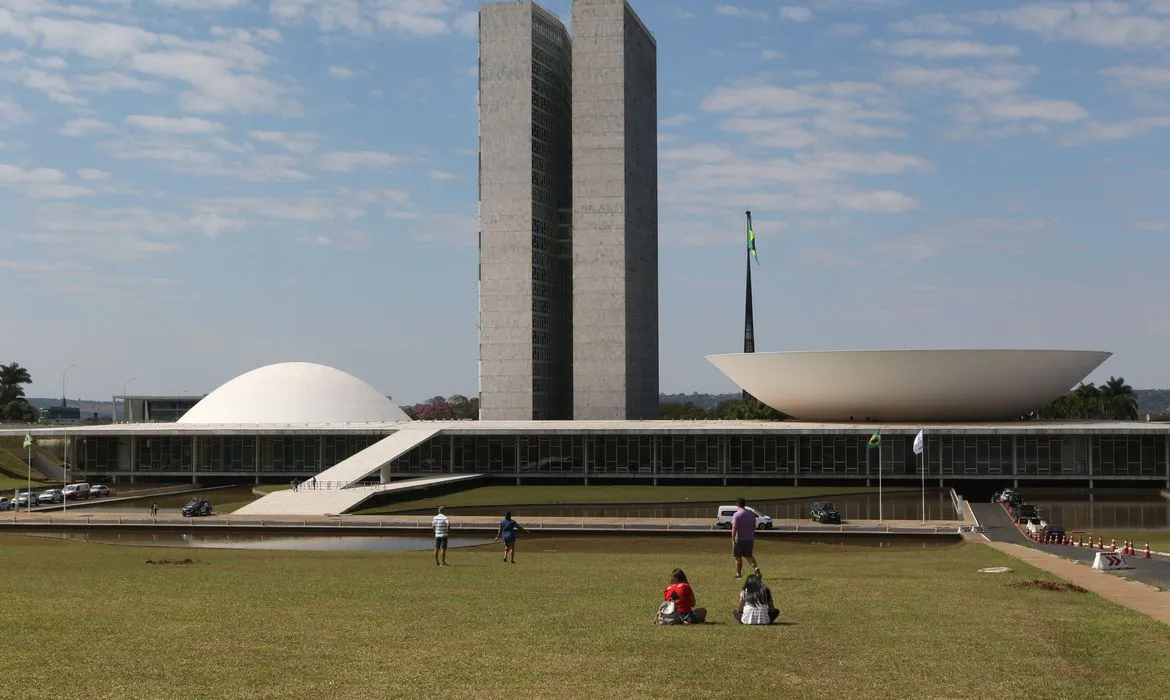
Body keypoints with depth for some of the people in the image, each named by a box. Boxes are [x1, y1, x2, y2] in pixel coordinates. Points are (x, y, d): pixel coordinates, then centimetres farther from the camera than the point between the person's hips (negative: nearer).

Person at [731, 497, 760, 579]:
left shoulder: (736, 515, -13)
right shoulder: (752, 513, 6)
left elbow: (734, 528, -20)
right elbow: (754, 527, 13)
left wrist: (733, 539, -19)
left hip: (739, 539, -5)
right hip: (750, 539, 5)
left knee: (738, 557, 8)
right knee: (749, 556, 12)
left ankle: (738, 574, 15)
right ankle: (756, 568, -12)